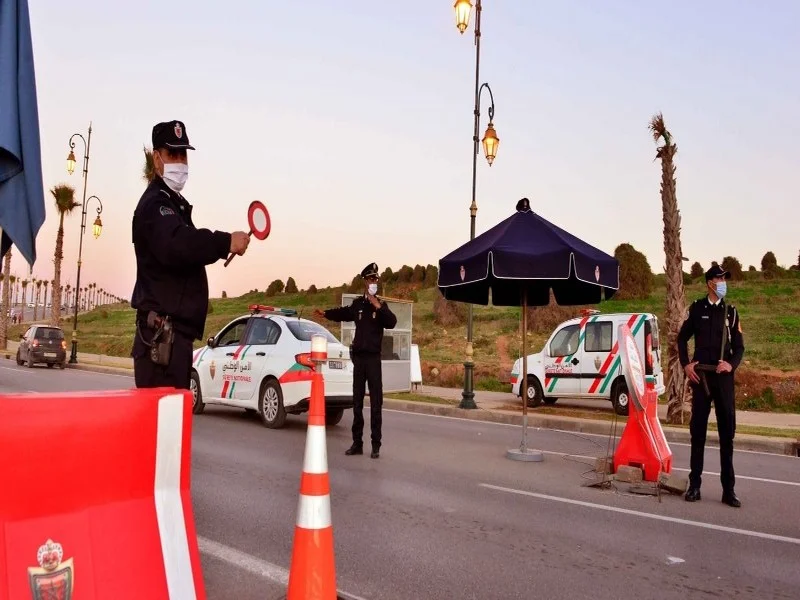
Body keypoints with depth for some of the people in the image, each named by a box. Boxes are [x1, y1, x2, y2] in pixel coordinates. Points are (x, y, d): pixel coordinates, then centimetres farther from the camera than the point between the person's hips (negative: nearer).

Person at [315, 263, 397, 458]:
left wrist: (378, 306, -27)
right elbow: (343, 313, 29)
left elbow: (392, 322, -20)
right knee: (357, 402, 9)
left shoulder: (381, 305, -2)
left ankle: (376, 445, 0)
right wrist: (326, 313, 39)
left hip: (373, 357, -4)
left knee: (376, 402, -4)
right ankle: (357, 443, 18)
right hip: (358, 356, 4)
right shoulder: (357, 304, 7)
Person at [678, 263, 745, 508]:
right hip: (700, 375, -1)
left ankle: (728, 489, 10)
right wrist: (686, 364, 0)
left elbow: (739, 346, 7)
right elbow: (682, 338, 11)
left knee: (727, 432, 3)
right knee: (698, 431, 5)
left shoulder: (731, 311, 6)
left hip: (723, 377, 1)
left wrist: (731, 364, -12)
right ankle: (694, 485, 13)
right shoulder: (697, 308, 3)